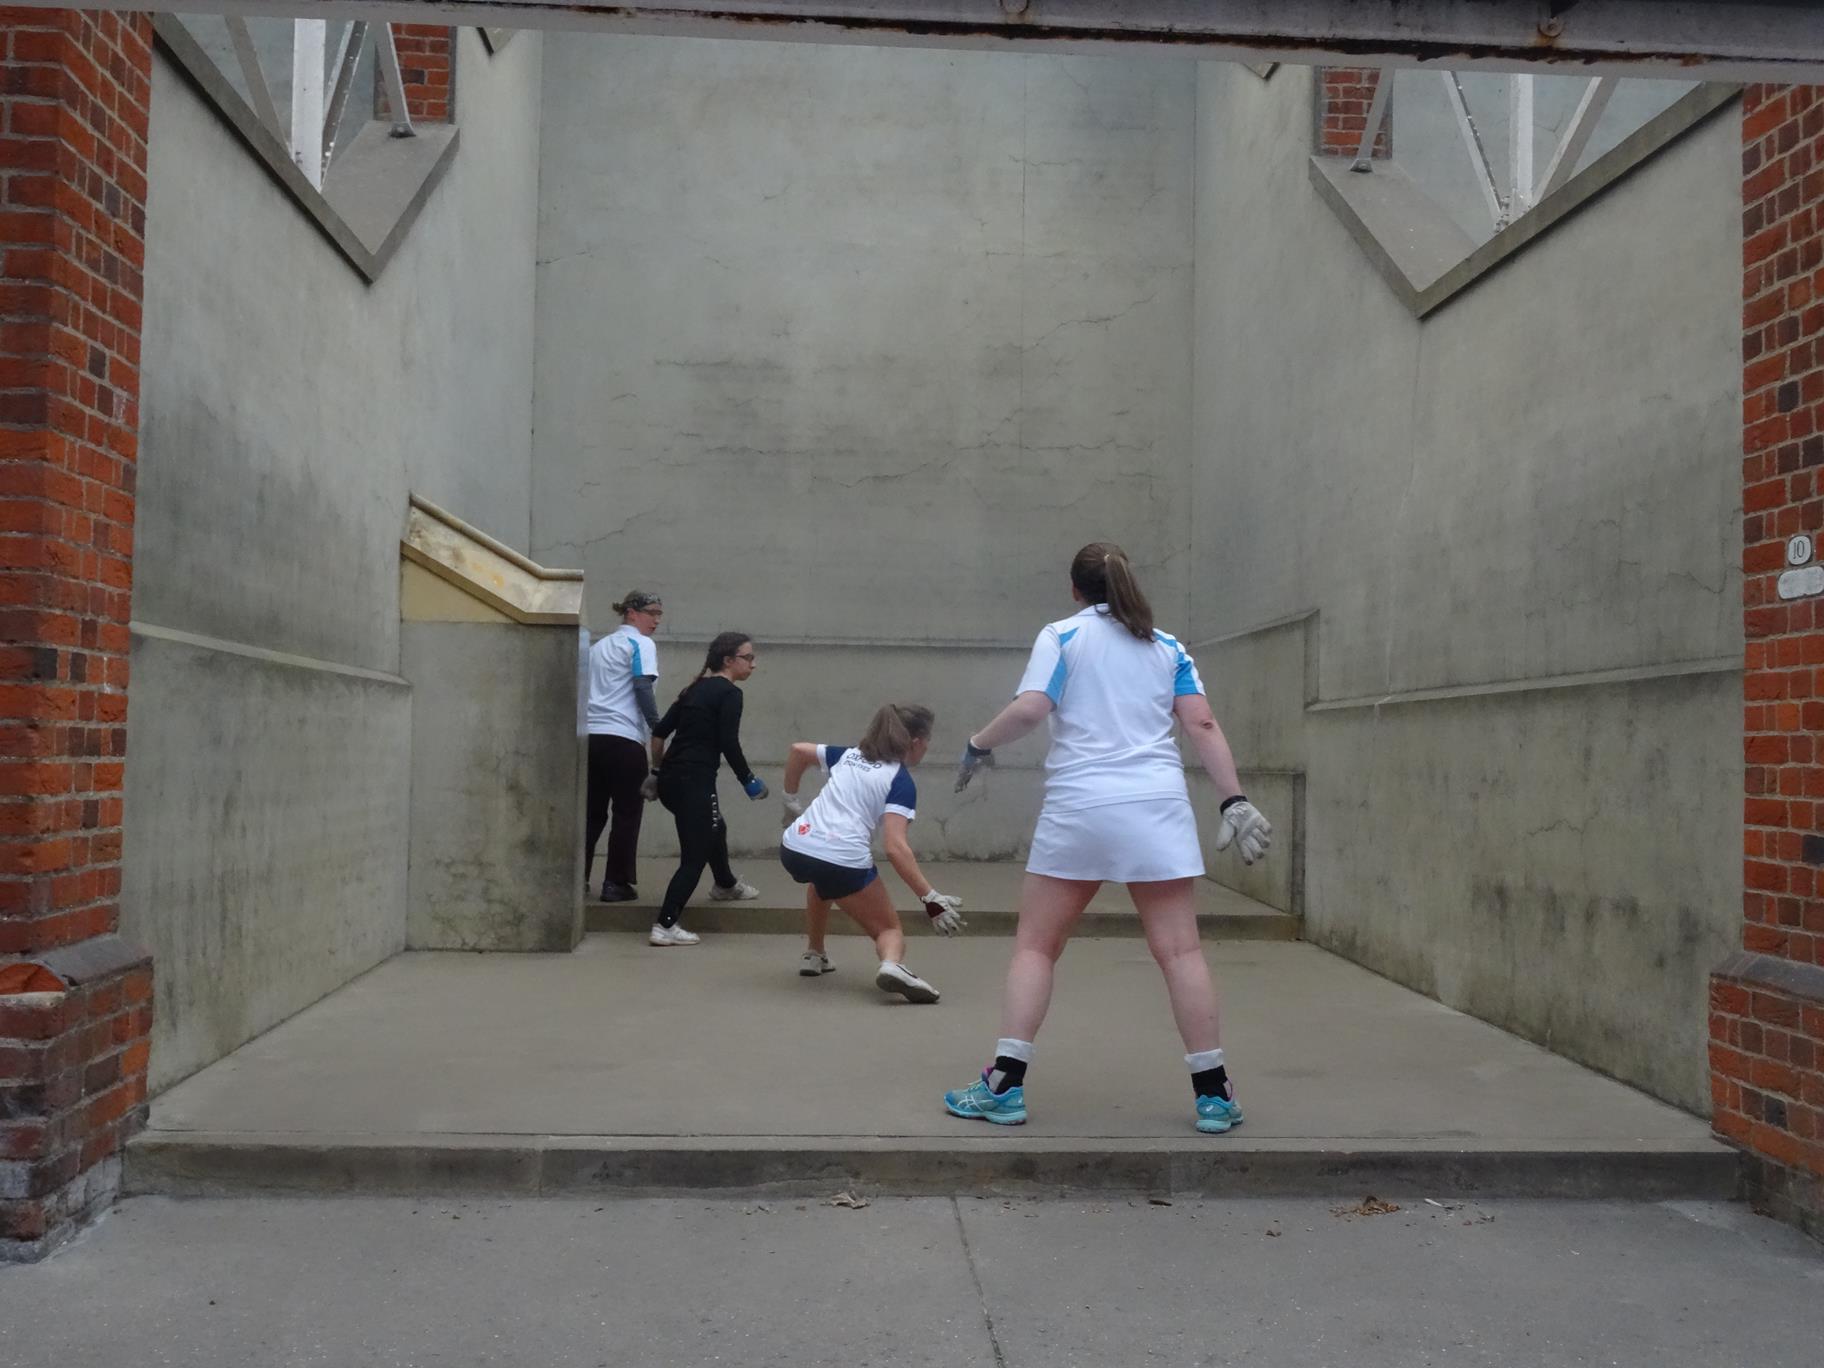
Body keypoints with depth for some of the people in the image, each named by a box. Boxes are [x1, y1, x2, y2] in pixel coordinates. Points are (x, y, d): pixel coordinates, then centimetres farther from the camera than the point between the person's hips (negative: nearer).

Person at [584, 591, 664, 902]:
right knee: (627, 812, 1)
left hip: (590, 736, 7)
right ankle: (616, 883, 1)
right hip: (623, 739, -7)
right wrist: (659, 730, -12)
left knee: (593, 811, 13)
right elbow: (642, 689, -12)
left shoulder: (598, 646, 23)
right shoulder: (641, 644, -1)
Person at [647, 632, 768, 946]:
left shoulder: (695, 689, 16)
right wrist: (748, 780, -3)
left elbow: (659, 732, 16)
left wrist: (659, 772, 23)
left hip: (669, 780, 9)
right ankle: (664, 926, -12)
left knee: (714, 829, 31)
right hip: (694, 782, -9)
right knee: (695, 856, -5)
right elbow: (729, 744, -16)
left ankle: (726, 885, 56)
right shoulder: (729, 693, -8)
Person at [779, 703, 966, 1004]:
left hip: (793, 849, 6)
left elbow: (798, 749, 21)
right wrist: (931, 899, -15)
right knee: (889, 930, 11)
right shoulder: (901, 782, 0)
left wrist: (791, 800, 31)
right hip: (844, 862, -6)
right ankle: (892, 965, -23)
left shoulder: (849, 754, 19)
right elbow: (895, 848, -13)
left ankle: (814, 955, 44)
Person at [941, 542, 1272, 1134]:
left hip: (1078, 807, -2)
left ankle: (1005, 1086, 5)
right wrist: (1235, 801, 5)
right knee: (1180, 951, 4)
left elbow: (1030, 708, -9)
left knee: (1035, 946, 8)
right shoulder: (1167, 647, 15)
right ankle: (1213, 1095, 6)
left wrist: (978, 744, 6)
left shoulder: (1061, 636, 6)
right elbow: (1203, 726, 6)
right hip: (1158, 807, 2)